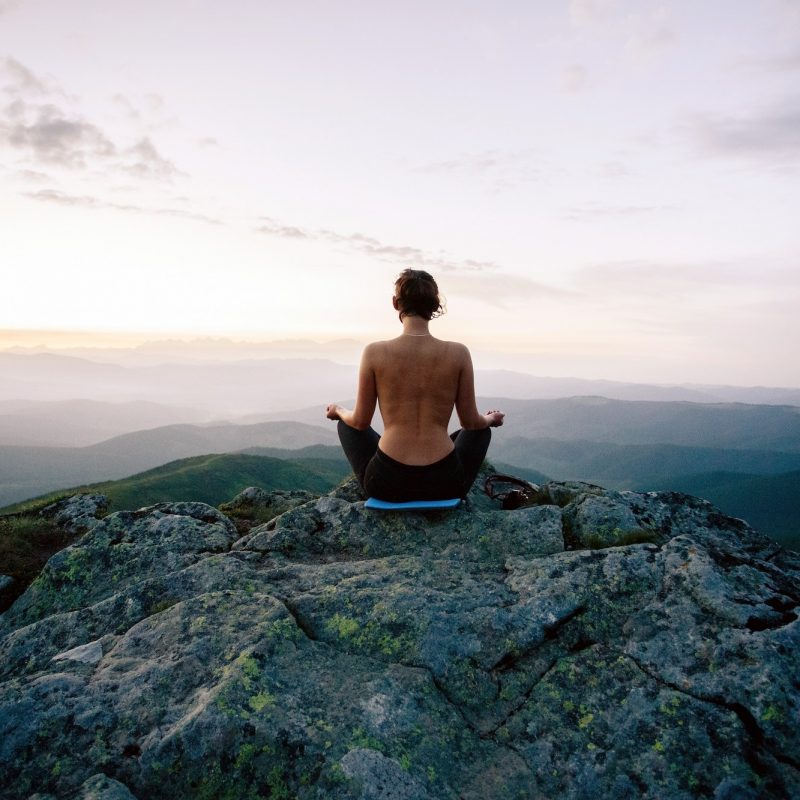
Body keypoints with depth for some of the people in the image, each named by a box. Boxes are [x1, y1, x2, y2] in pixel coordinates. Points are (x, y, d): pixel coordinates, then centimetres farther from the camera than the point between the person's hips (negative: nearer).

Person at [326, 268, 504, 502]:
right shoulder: (458, 353, -7)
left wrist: (338, 411, 25)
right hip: (444, 482, 1)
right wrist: (490, 419, 27)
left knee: (347, 424, 31)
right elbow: (471, 422, 3)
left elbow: (360, 422, 1)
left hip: (387, 482, -1)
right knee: (481, 430, 33)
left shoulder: (375, 352, -9)